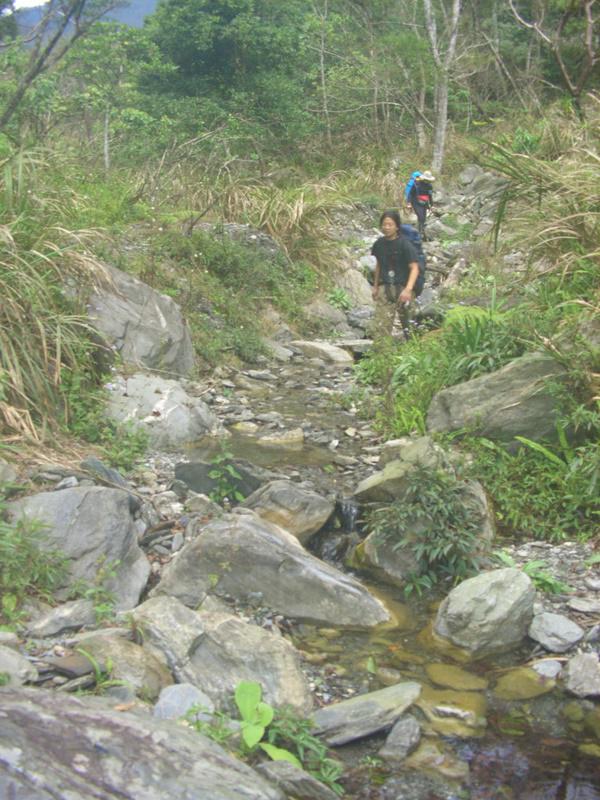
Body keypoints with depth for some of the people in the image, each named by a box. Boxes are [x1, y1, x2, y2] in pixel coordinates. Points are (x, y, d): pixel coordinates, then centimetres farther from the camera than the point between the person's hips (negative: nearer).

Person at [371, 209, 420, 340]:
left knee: (406, 322, 13)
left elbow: (414, 268, -17)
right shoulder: (380, 243, 5)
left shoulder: (404, 244, -12)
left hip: (402, 288, -3)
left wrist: (408, 289, -30)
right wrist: (375, 286, 23)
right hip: (385, 289, 3)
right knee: (381, 325, -8)